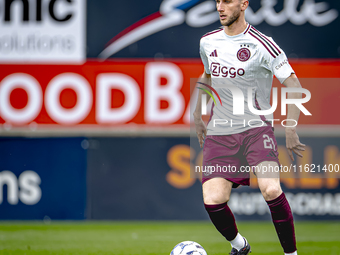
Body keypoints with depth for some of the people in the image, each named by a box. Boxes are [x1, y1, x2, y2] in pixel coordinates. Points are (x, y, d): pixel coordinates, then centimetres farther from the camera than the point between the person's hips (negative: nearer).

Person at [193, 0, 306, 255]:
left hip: (256, 128, -4)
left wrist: (291, 130, -14)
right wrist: (198, 115, 27)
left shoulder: (262, 45, -10)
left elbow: (293, 84, -8)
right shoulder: (208, 42, 7)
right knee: (213, 200, -11)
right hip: (219, 132, 4)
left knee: (271, 190, -26)